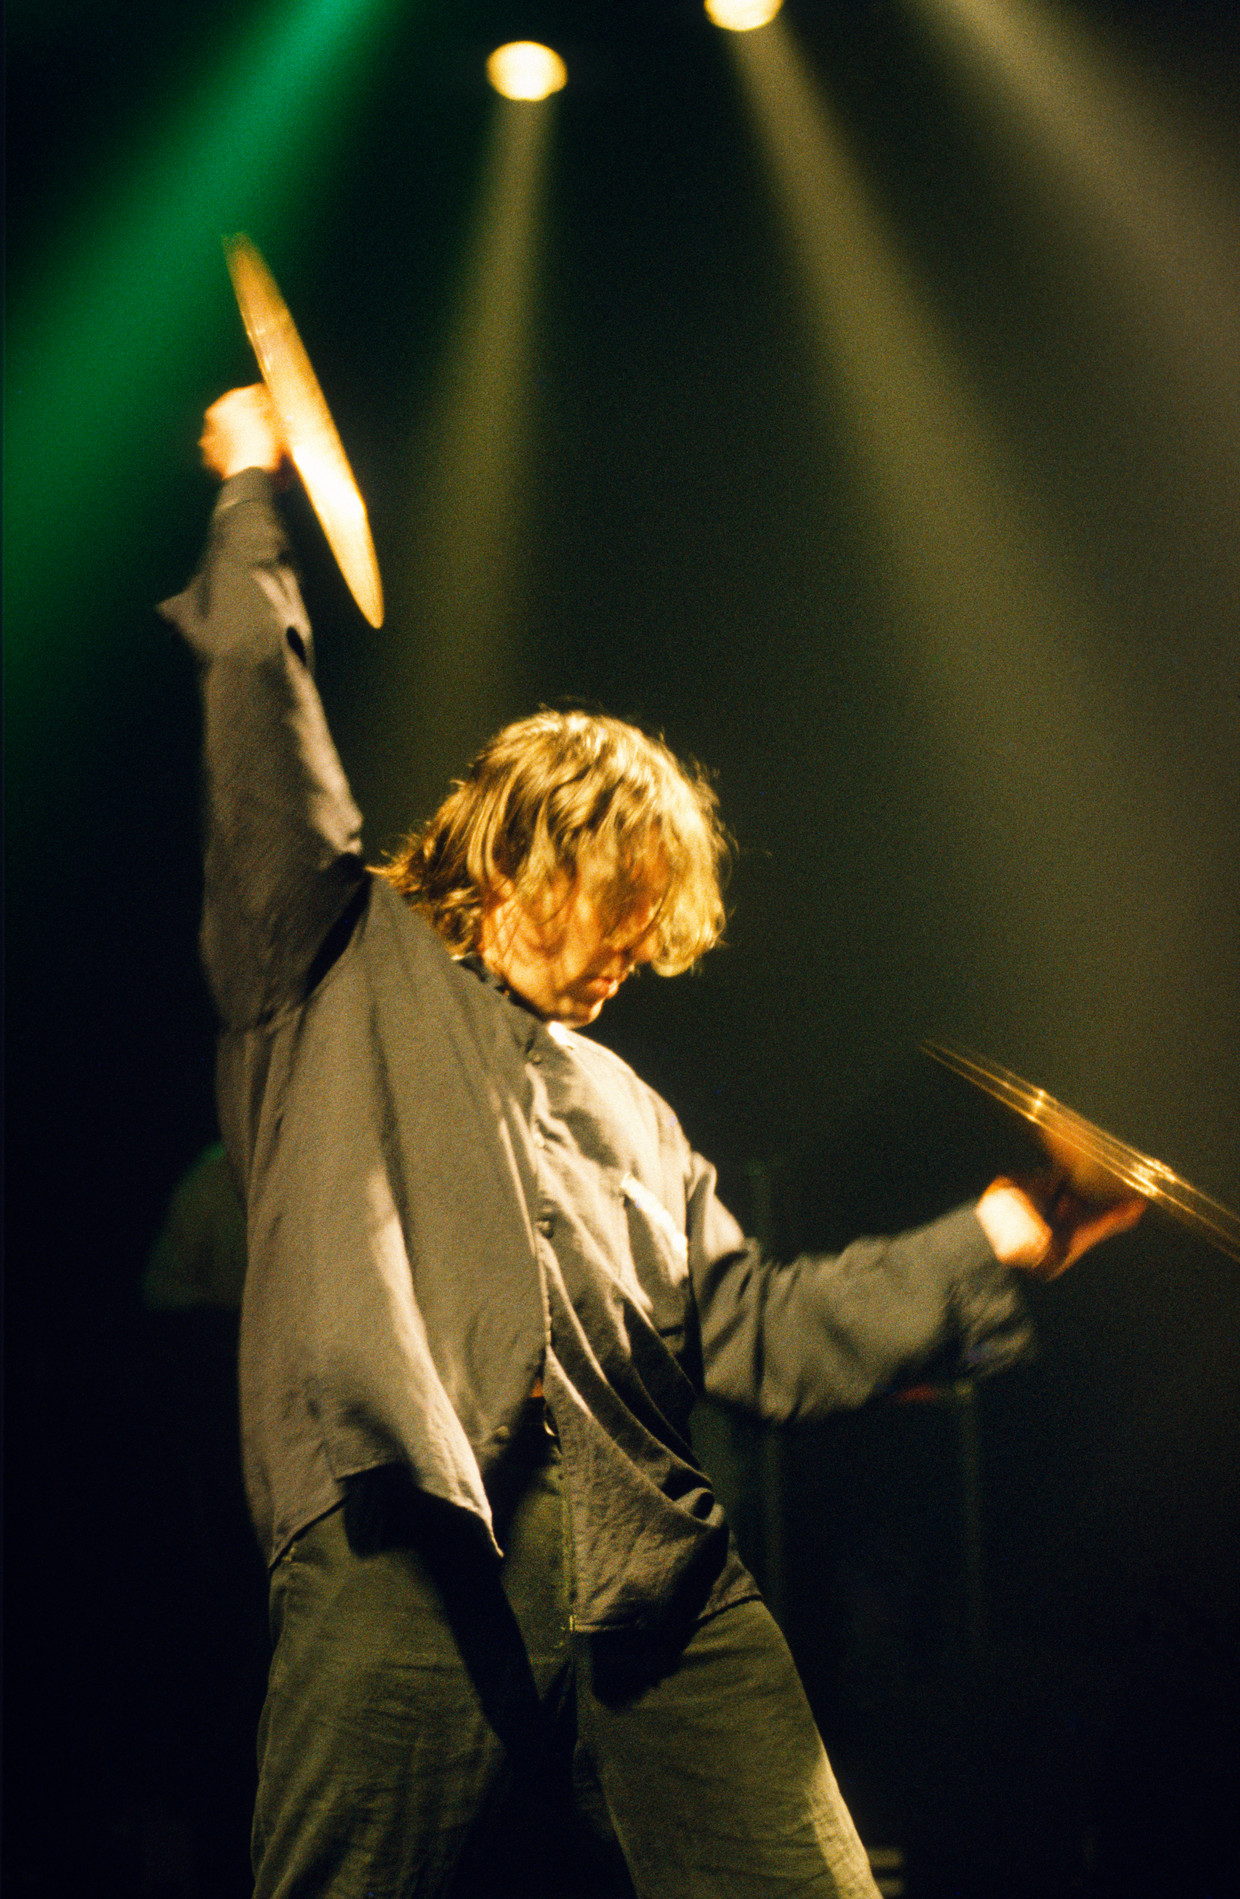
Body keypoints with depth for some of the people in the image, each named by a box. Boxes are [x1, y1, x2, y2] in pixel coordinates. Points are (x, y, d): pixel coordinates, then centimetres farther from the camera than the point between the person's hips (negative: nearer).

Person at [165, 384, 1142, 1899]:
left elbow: (758, 1334, 25)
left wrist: (986, 1246, 20)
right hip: (403, 1561, -5)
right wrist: (251, 499, 12)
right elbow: (258, 710, 8)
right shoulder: (347, 976, 16)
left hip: (654, 1584, 5)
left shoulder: (628, 1113, 31)